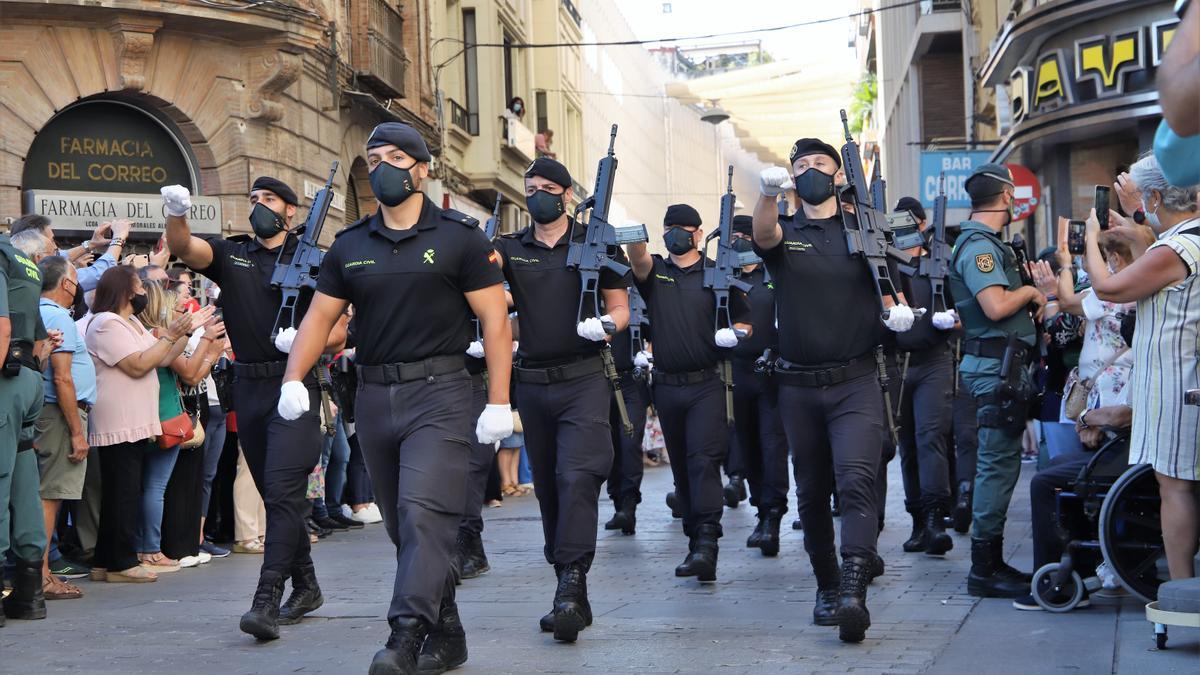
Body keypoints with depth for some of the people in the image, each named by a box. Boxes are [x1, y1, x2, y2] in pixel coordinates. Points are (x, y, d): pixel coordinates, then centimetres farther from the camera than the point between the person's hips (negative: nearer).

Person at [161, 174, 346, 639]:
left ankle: (267, 601, -19)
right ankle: (306, 586, 26)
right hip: (249, 388, 5)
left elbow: (338, 333, 3)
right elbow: (183, 248, -8)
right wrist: (176, 214, -29)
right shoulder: (232, 255, 12)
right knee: (276, 495, 12)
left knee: (282, 491, -15)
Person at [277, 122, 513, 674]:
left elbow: (496, 319, -4)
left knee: (423, 512, -19)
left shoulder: (459, 237, -1)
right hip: (374, 395, 6)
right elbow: (319, 317, 12)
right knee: (401, 525, 10)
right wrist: (294, 378, -5)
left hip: (437, 392, -5)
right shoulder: (350, 246, 12)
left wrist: (499, 401, -11)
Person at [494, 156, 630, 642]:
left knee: (576, 477, -19)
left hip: (583, 379, -4)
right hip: (532, 381, 4)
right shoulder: (510, 248, 11)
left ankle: (570, 588, -22)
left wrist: (605, 324, -16)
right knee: (547, 487, 8)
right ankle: (571, 593, 18)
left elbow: (620, 308, 5)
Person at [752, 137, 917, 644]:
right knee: (812, 493, 10)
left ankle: (854, 594, -27)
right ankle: (827, 586, 25)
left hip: (856, 382, -2)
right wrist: (769, 192, -41)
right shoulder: (784, 233, 6)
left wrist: (898, 310, -14)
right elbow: (763, 232, -18)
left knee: (857, 479, -19)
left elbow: (888, 290, 12)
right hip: (799, 386, 2)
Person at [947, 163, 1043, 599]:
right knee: (998, 464, -9)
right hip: (996, 364, -11)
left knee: (1000, 463, 13)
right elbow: (996, 305, -24)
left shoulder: (987, 243, 19)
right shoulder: (979, 245, -14)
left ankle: (992, 562, 19)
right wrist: (1030, 291, -8)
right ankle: (985, 570, -6)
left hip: (1003, 365, 11)